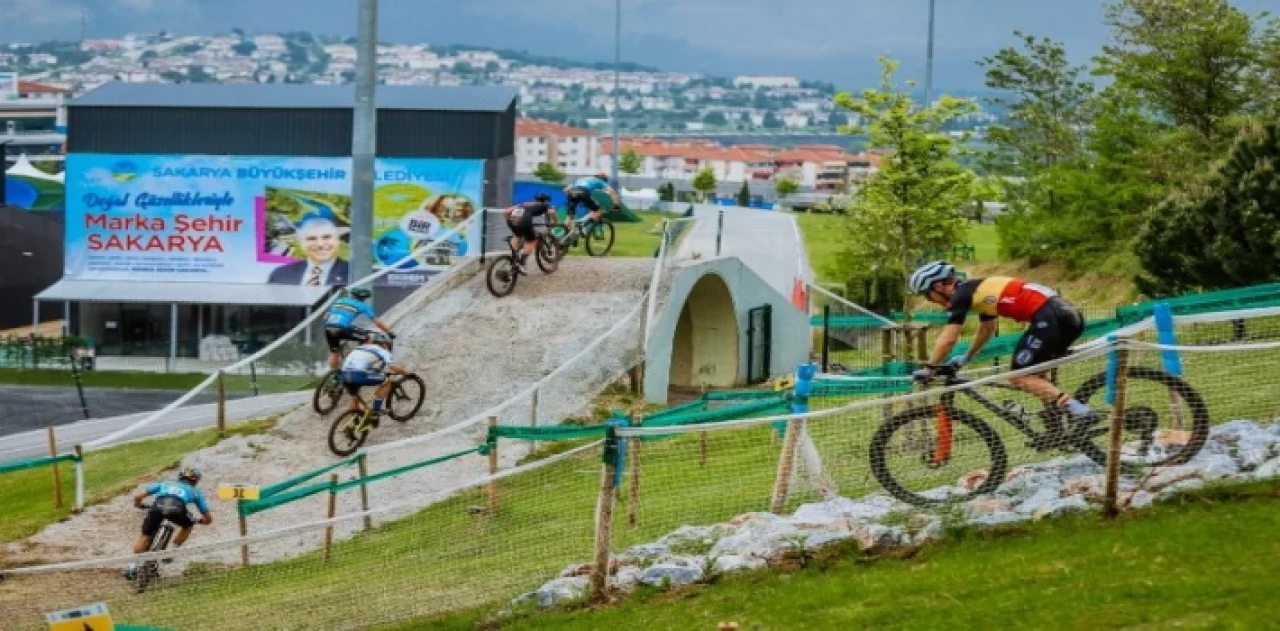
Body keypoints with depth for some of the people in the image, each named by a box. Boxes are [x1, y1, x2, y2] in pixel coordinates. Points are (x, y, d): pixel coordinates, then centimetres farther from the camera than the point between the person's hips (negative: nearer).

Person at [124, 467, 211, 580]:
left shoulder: (164, 484, 40)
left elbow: (137, 497, 33)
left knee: (145, 536, 17)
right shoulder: (195, 491, 37)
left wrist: (139, 505, 54)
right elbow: (208, 519, 37)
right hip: (177, 508, -1)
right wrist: (198, 521, 58)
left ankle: (133, 565, 5)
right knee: (188, 525, 30)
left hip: (158, 505, 1)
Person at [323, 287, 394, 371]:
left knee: (334, 351, 25)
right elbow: (378, 321, 13)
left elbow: (325, 317, 29)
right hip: (343, 328, -5)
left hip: (328, 328, 5)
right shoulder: (362, 305, 15)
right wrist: (390, 332, 22)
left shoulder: (338, 301, 28)